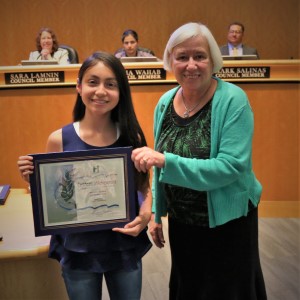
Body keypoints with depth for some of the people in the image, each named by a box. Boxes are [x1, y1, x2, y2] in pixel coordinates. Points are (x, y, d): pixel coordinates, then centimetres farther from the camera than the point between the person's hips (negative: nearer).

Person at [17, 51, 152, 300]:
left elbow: (145, 188, 3)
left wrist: (145, 215, -16)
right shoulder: (59, 140, -10)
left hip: (125, 248, 1)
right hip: (78, 251, -1)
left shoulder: (132, 137, -8)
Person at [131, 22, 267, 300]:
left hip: (227, 223, -4)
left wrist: (166, 161, -32)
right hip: (181, 222, 5)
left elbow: (231, 167, -26)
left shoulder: (232, 100, -18)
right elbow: (161, 168, 6)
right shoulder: (165, 102, -3)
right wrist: (156, 213, 7)